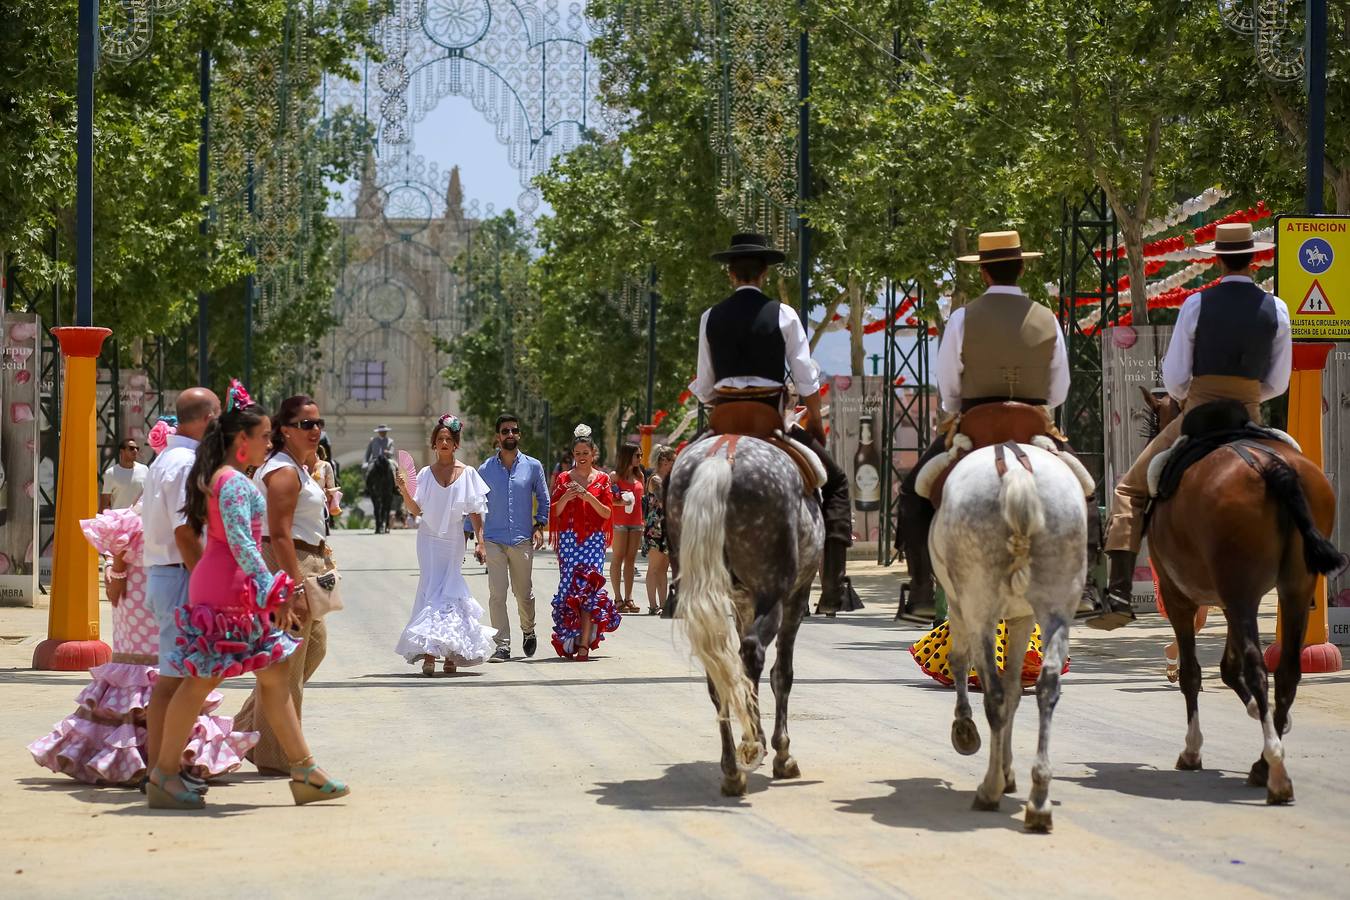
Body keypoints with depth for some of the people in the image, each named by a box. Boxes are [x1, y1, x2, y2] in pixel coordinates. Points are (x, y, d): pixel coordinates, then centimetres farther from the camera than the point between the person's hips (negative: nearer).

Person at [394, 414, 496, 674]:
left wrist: (480, 540, -4)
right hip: (430, 539, 0)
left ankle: (451, 652, 8)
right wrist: (404, 490, -15)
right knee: (431, 590, -7)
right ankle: (429, 653, -14)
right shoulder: (426, 474, 4)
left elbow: (475, 512, 3)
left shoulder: (468, 473, 3)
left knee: (449, 591, 0)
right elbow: (416, 509, 0)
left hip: (454, 541, 0)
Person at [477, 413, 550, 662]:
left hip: (523, 540, 1)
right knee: (497, 595, -9)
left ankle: (528, 631, 36)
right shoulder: (485, 469, 4)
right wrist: (478, 540, 1)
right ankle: (502, 646, -7)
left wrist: (539, 527, -1)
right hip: (494, 541, -1)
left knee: (524, 593, 9)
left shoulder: (533, 466, 5)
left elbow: (543, 499, 13)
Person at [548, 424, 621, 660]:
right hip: (569, 538, 1)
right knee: (569, 586, -5)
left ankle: (584, 644, -12)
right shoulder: (563, 479, 9)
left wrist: (589, 497, -14)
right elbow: (554, 512, 6)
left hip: (593, 539, -1)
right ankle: (571, 639, 8)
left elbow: (608, 513, 2)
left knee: (589, 587, -11)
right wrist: (565, 498, -13)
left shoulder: (602, 479, 7)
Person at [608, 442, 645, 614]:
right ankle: (618, 598, 0)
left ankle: (628, 597, 8)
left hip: (636, 521, 5)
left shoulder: (639, 475, 13)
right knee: (618, 558, -2)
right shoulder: (615, 476, -3)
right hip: (619, 521, -5)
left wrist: (643, 522, 12)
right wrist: (622, 502, -22)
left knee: (631, 559, 5)